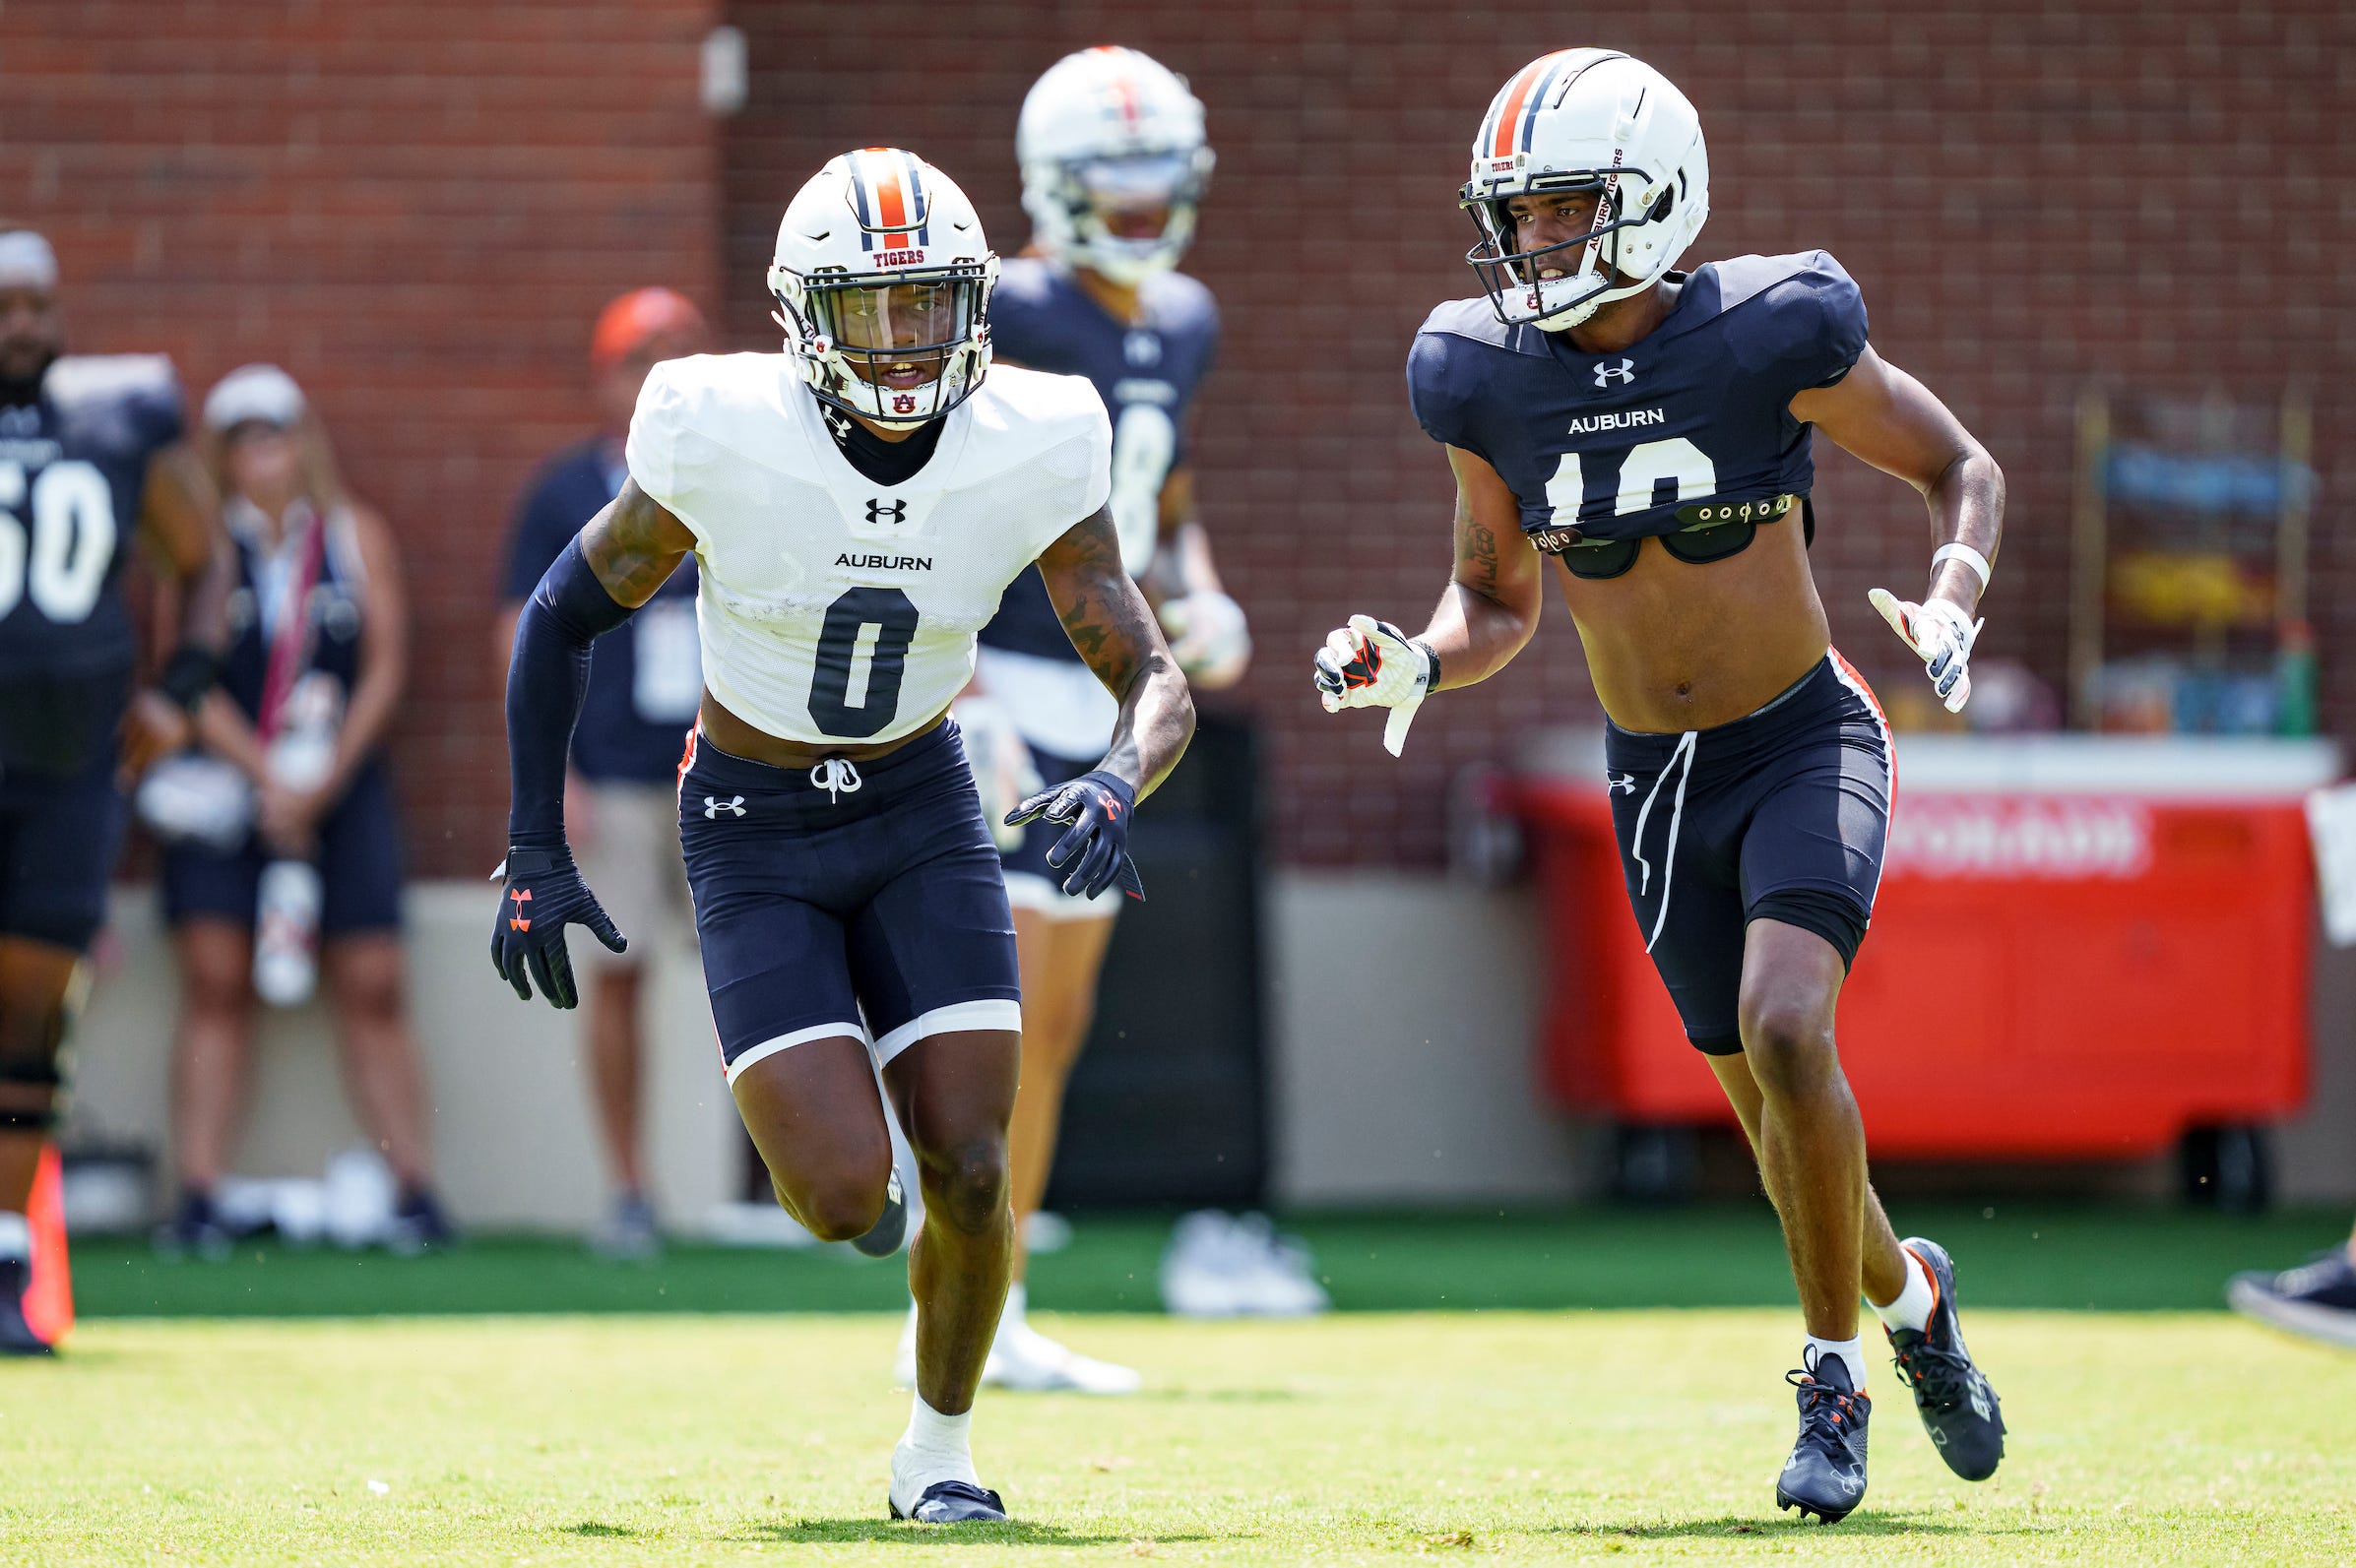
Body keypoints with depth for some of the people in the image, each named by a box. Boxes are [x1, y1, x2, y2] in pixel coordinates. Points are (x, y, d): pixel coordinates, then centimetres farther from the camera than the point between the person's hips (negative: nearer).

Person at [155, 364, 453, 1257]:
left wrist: (326, 779, -9)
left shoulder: (357, 537, 8)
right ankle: (198, 1199, -7)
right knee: (216, 982, -7)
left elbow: (385, 667, 2)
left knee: (371, 985, -2)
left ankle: (415, 1191, 1)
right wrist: (267, 778, -14)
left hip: (343, 786, 1)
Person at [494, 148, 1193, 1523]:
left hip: (922, 807, 2)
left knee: (970, 1173, -9)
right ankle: (822, 1129, 23)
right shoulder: (727, 441, -22)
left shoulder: (1030, 453, -16)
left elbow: (1158, 683, -13)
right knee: (847, 1193, -15)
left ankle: (940, 1449, 17)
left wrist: (1119, 784, -36)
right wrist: (536, 853, -7)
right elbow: (564, 617, -7)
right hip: (757, 832, -2)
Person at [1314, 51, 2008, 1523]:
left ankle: (1835, 1375, -9)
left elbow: (1962, 469, -3)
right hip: (1655, 779, 4)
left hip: (1807, 740, -4)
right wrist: (1413, 666, -12)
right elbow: (1499, 601, 8)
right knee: (1772, 1102, 11)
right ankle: (1909, 1293, 42)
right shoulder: (1488, 376, -7)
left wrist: (1950, 606, -21)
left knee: (1786, 1031, -26)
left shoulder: (1769, 335, -17)